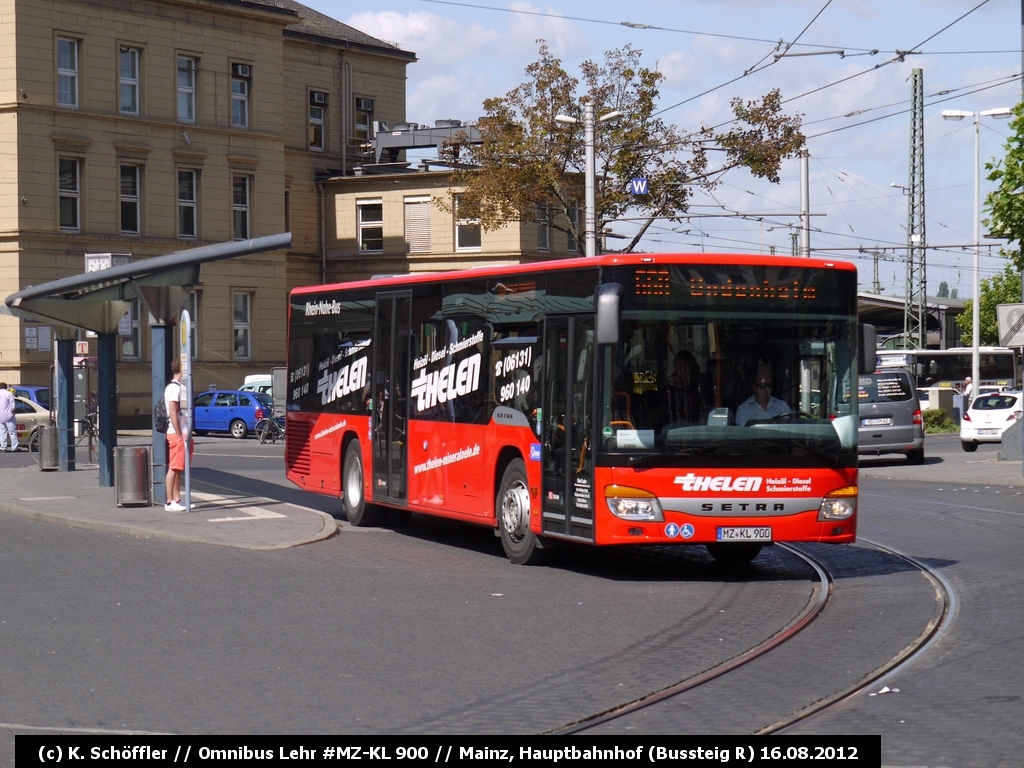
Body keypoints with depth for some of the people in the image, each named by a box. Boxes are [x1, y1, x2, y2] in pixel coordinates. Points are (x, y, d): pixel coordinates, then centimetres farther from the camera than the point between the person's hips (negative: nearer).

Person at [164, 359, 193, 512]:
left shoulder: (181, 387, 16)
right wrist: (180, 436, -19)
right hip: (177, 434, -9)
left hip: (182, 433, 9)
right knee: (174, 468, -7)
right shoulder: (174, 388, -14)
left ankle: (177, 500, 15)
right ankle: (170, 503, -6)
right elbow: (173, 414, -19)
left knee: (178, 469, 11)